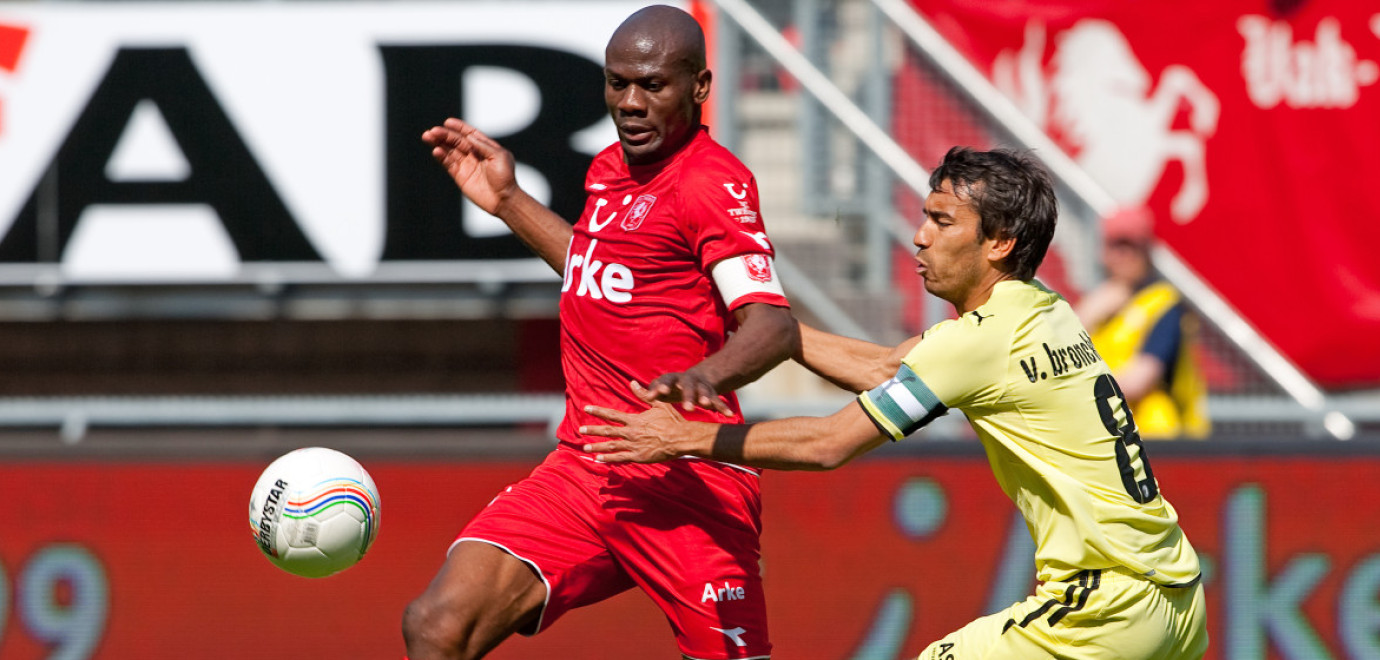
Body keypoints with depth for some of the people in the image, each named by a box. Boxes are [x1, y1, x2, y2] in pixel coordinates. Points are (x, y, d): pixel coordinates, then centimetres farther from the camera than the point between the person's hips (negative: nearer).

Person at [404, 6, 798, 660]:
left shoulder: (712, 181, -10)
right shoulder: (610, 169, 16)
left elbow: (774, 325, -23)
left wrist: (703, 375, -43)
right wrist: (508, 202, 35)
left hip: (683, 479, -7)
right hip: (580, 471, 7)